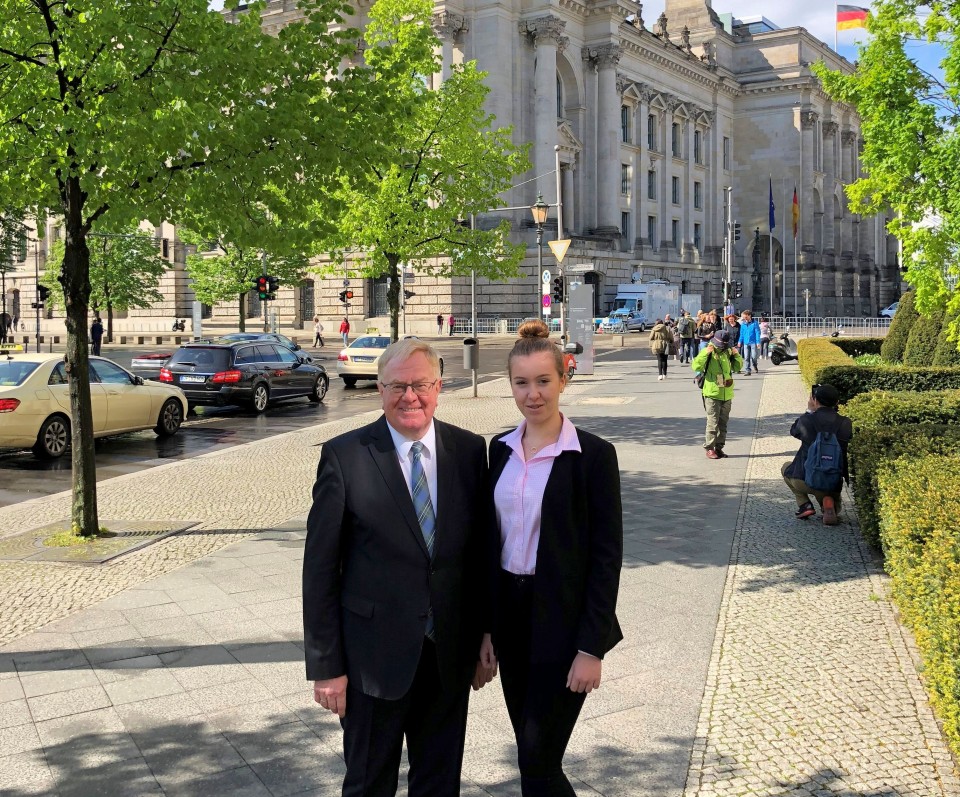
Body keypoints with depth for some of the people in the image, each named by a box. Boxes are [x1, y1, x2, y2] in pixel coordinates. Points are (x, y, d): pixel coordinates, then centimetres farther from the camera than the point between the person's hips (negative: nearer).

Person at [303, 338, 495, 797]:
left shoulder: (470, 450, 0)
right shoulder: (345, 456, -10)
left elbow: (482, 550, 6)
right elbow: (320, 567, -8)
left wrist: (488, 635, 7)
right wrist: (325, 665, -8)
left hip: (451, 651, 3)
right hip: (375, 652, -3)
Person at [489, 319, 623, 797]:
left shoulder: (593, 455, -11)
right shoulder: (500, 450, 5)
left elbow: (607, 556, -12)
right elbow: (490, 541, 10)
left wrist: (592, 648, -14)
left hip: (563, 622, -5)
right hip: (510, 614, 6)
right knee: (530, 754, 14)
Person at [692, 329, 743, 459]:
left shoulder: (728, 352, 8)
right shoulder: (708, 352, -7)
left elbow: (738, 367, 17)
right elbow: (696, 367, -19)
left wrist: (736, 355, 0)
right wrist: (705, 354, -27)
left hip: (727, 394, 6)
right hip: (712, 394, -6)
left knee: (723, 422, 11)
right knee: (713, 422, -6)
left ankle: (719, 447, 19)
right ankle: (709, 448, 0)